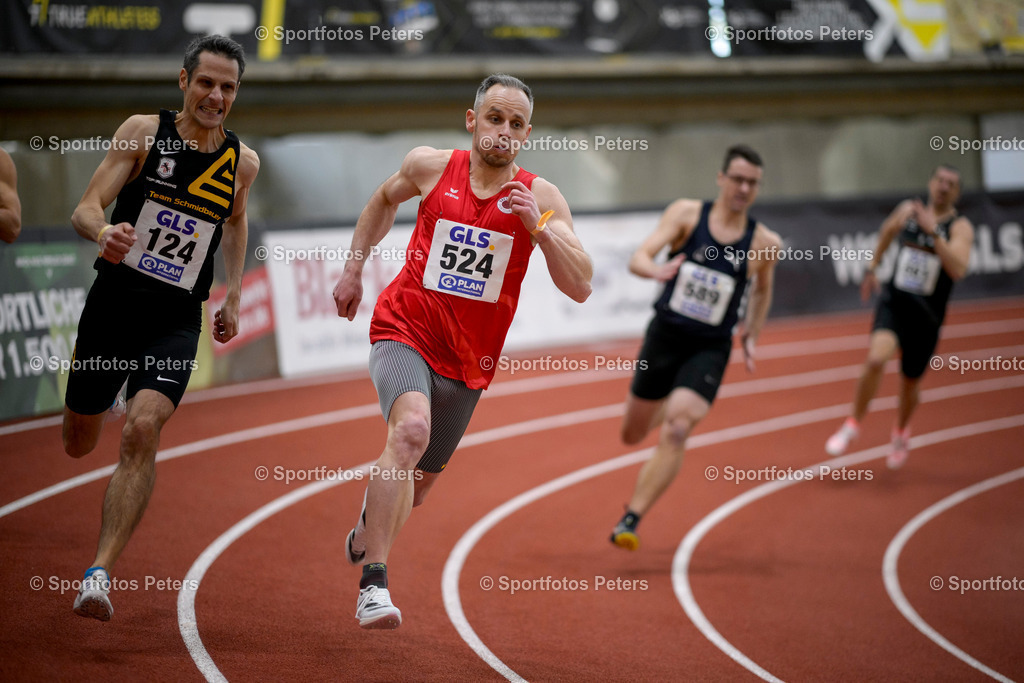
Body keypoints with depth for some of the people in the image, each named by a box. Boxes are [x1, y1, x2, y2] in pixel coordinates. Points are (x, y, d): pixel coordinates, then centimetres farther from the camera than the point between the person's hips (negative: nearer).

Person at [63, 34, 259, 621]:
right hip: (113, 303, 0)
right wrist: (104, 231, -34)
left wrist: (233, 296, 19)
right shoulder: (144, 132, -6)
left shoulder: (243, 163, 2)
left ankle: (101, 574, -24)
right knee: (79, 444, 11)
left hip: (176, 319, 0)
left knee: (144, 429, -23)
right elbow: (86, 208, -11)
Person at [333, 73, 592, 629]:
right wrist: (354, 267, 18)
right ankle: (373, 583, -30)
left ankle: (366, 535, 52)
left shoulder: (541, 198, -4)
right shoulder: (430, 167, -3)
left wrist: (538, 225, -23)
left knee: (419, 479, 16)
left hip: (467, 360, 3)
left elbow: (580, 287, -12)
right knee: (411, 429, -32)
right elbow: (385, 199, 20)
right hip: (404, 329, -3)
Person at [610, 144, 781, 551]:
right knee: (633, 435, 14)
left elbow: (762, 291, 19)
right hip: (664, 335, 1)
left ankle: (630, 522, -19)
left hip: (710, 349, -1)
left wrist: (750, 336, 9)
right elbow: (638, 258, -18)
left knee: (675, 431, -23)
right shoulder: (686, 213, -6)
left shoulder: (764, 243, -2)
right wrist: (656, 270, -40)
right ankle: (666, 407, 53)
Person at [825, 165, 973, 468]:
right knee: (876, 358, -26)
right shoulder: (908, 210, 1)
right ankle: (853, 425, -9)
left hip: (926, 316, -1)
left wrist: (933, 231, -33)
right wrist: (872, 267, 25)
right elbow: (887, 231, 25)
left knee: (909, 383, 13)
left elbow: (957, 269, -28)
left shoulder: (960, 227, -10)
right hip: (894, 302, 1)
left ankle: (901, 433, 45)